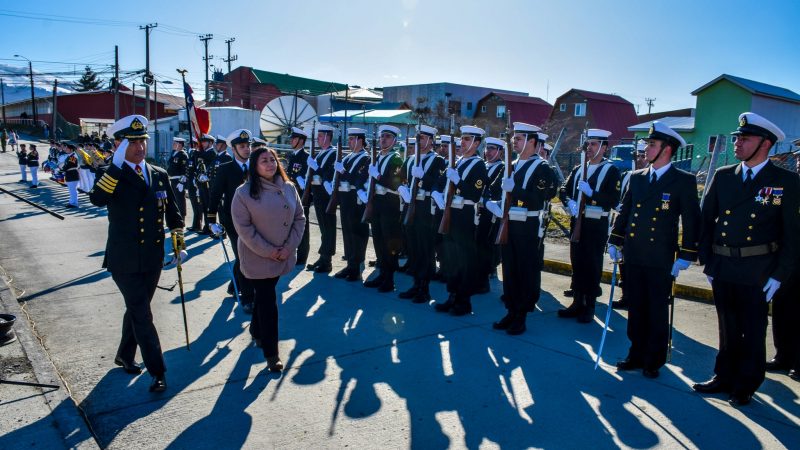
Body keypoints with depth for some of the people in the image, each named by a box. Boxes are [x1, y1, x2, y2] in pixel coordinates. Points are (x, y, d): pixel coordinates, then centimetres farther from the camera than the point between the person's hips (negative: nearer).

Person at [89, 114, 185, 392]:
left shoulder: (160, 175, 6)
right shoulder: (112, 176, -7)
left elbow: (173, 212, 13)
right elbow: (96, 200, -28)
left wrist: (179, 243, 6)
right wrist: (117, 164, -30)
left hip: (153, 259, 5)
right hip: (124, 260, -5)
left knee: (137, 311, 20)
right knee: (142, 316, -4)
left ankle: (125, 355, 41)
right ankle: (158, 372, 5)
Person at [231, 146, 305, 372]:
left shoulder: (289, 188, 0)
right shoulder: (245, 192, -13)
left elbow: (299, 218, 3)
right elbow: (243, 226, -14)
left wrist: (290, 246, -8)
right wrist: (267, 251, -16)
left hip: (283, 256, 4)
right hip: (258, 258, -4)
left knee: (264, 295, 21)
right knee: (268, 301, -2)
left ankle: (257, 331, 43)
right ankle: (271, 352, 9)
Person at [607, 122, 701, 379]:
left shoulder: (684, 181, -5)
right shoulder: (636, 178, 9)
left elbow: (691, 221, -7)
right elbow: (624, 213, 14)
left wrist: (685, 256, -11)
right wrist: (614, 242, 9)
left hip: (661, 260, -4)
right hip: (634, 257, 4)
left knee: (658, 313, 7)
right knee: (635, 309, 12)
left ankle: (654, 362, 21)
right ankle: (637, 355, 25)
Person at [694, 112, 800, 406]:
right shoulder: (722, 176, 5)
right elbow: (707, 220, 8)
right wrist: (707, 261, 4)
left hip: (757, 272, -3)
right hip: (722, 269, 4)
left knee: (753, 332, 9)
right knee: (727, 329, 17)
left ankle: (746, 386, 25)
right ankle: (724, 377, 32)